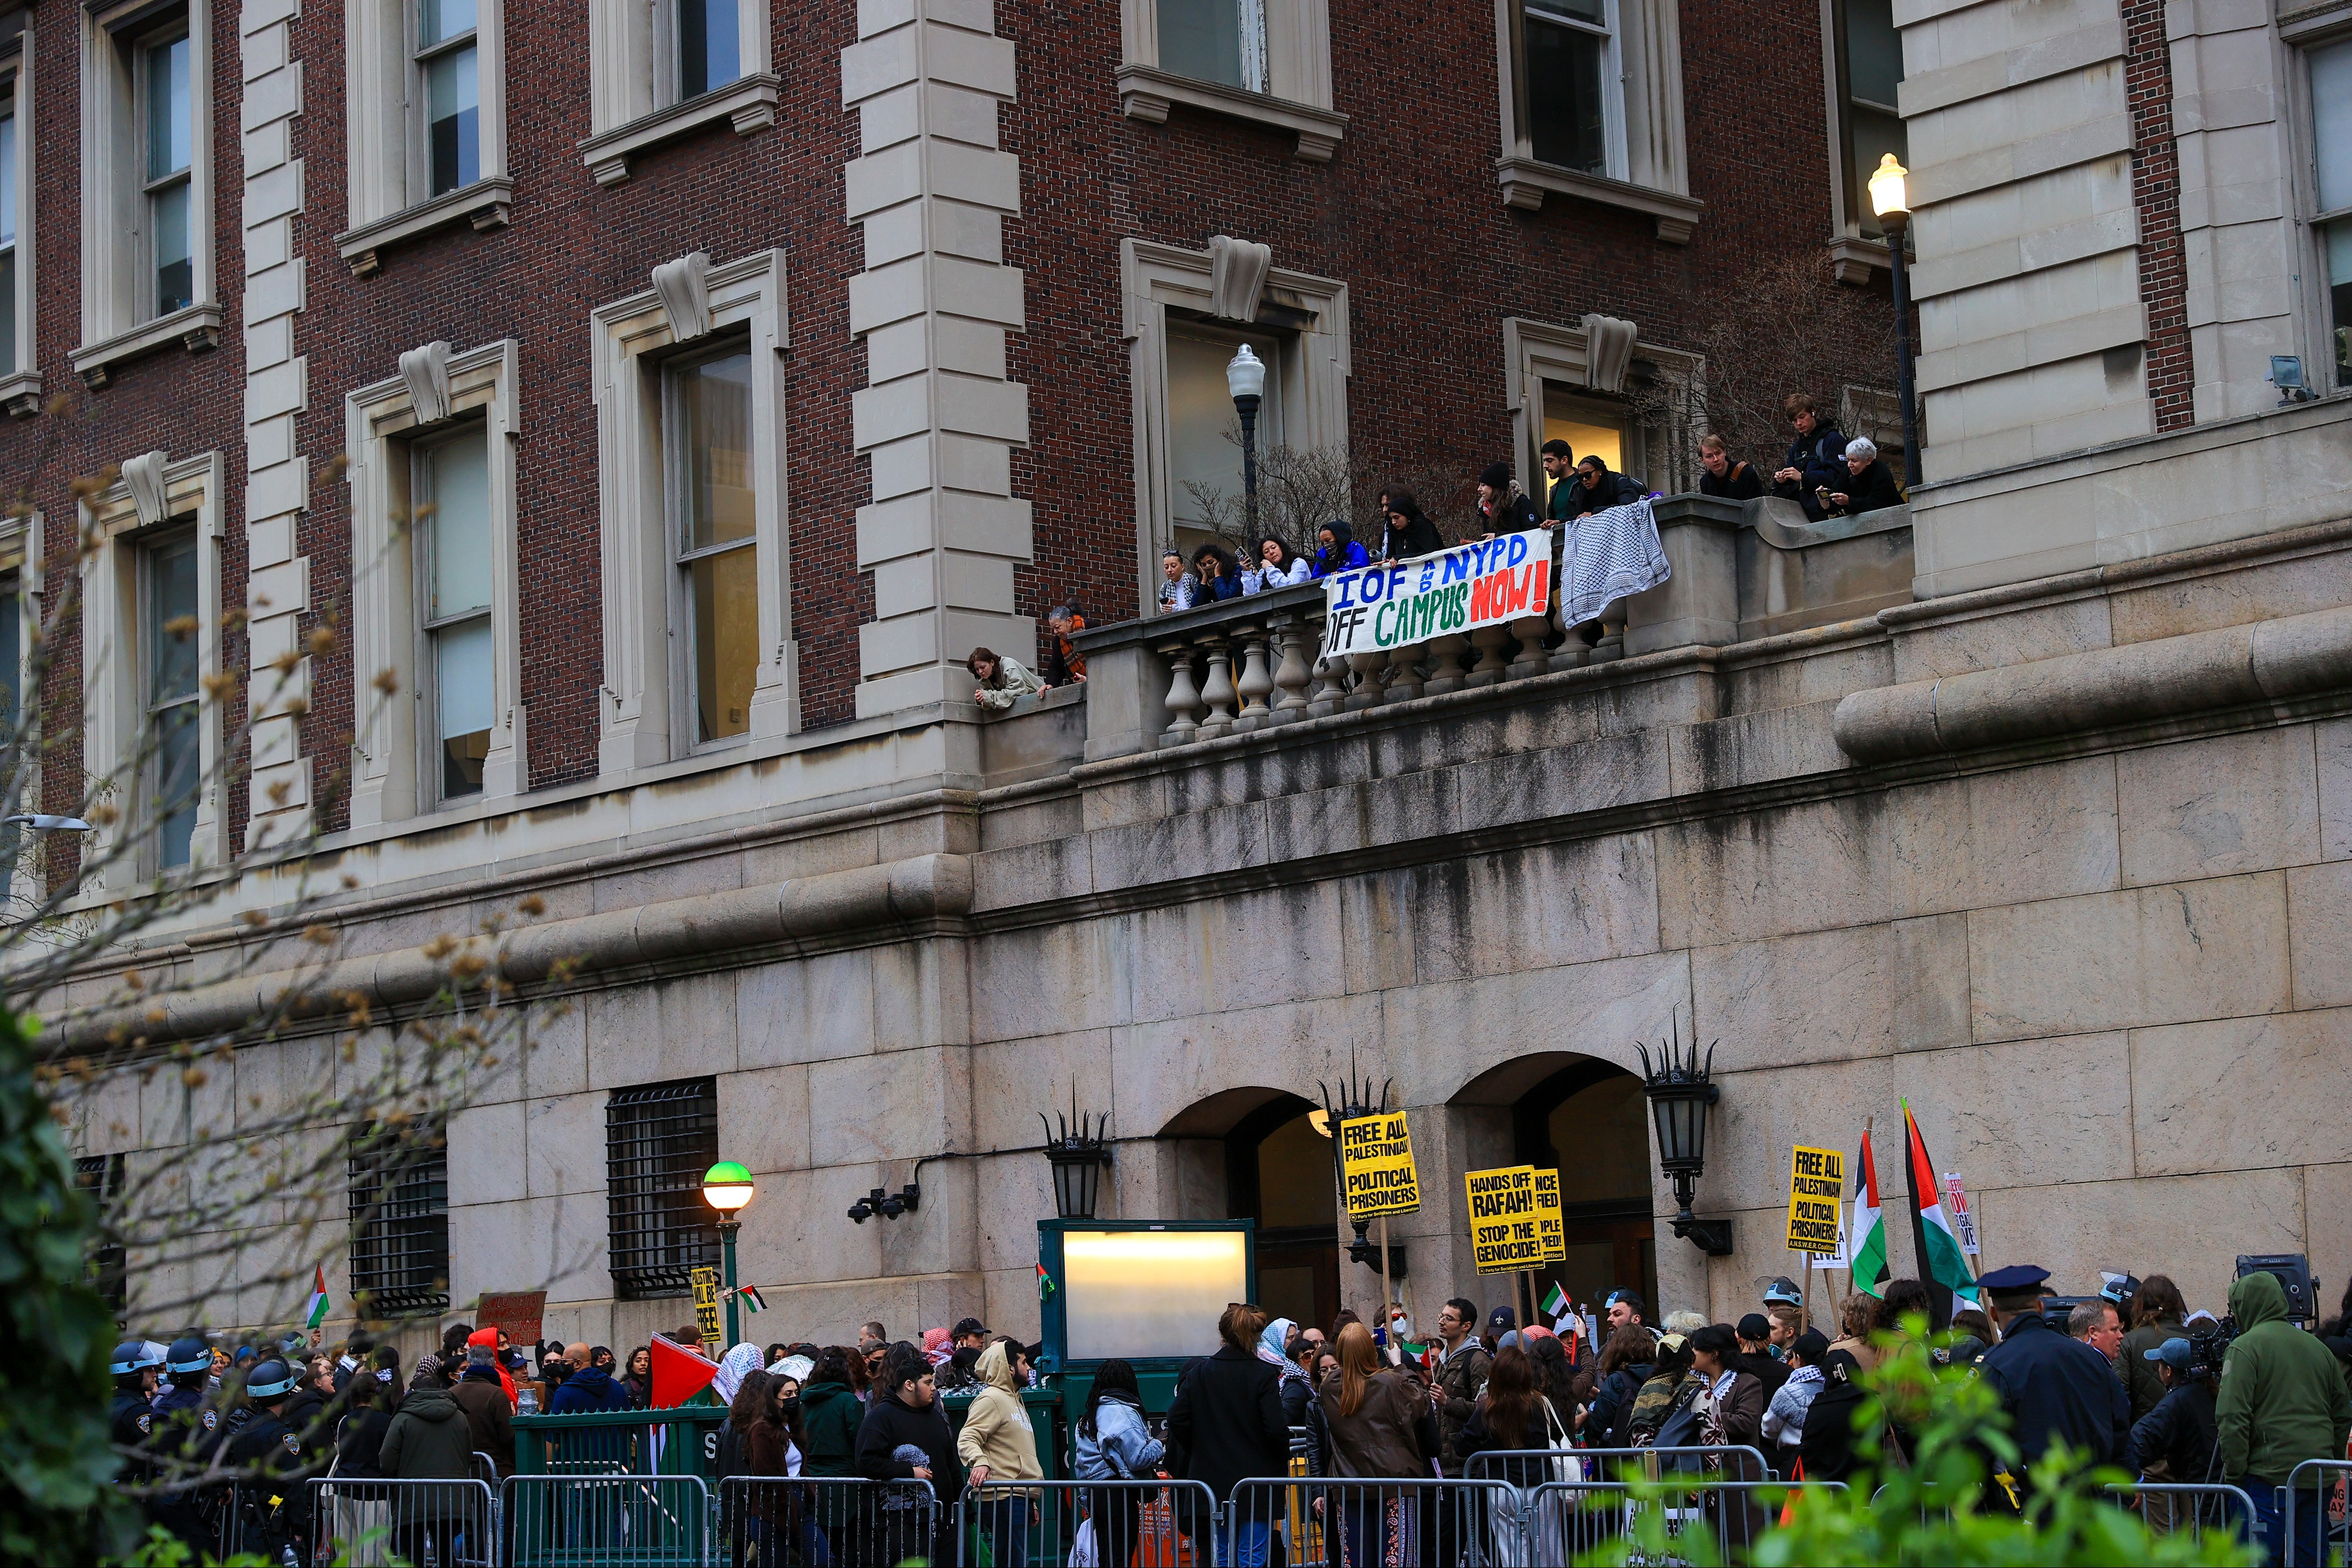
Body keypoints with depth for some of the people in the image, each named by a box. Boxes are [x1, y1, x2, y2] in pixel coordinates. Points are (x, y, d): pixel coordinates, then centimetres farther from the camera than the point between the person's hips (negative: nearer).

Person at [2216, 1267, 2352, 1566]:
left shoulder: (2245, 1348, -6)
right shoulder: (2318, 1347, 16)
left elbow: (2232, 1418, -12)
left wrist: (2234, 1474, -7)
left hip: (2270, 1475, -7)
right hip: (2318, 1479, 7)